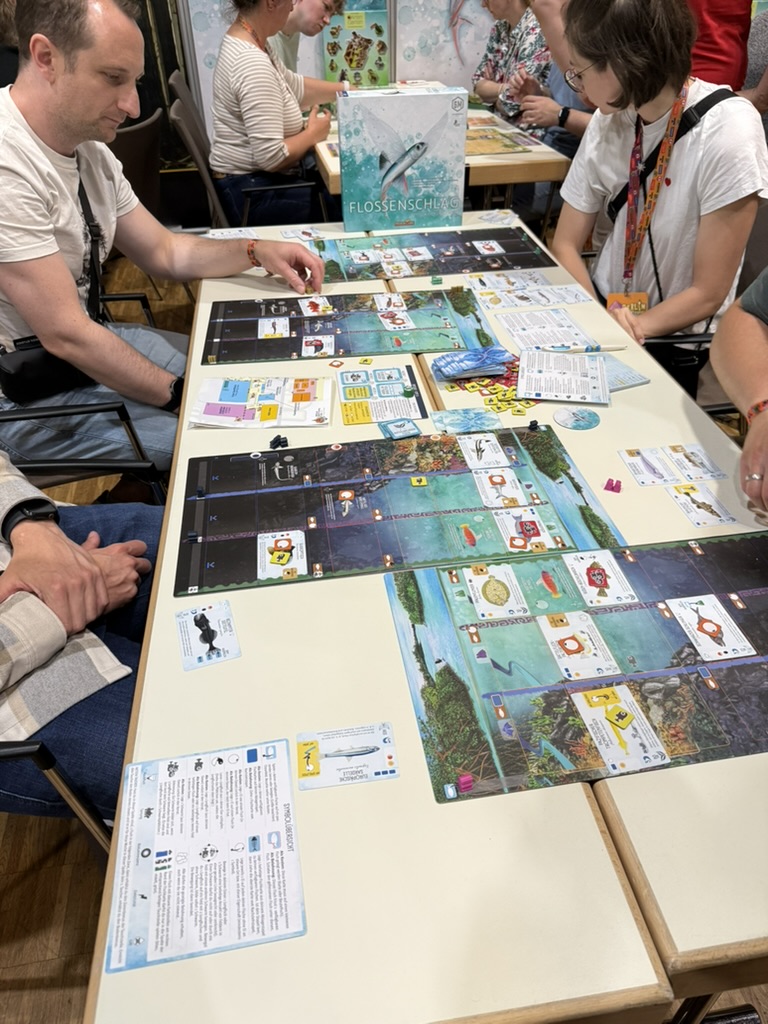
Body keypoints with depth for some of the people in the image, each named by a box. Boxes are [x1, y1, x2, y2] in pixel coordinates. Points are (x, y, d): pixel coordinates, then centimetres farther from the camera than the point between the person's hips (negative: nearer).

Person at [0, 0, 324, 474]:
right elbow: (66, 335, -26)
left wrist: (257, 251, -5)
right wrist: (181, 394, -18)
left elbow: (166, 251, 10)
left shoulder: (89, 149, 3)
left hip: (84, 339, 9)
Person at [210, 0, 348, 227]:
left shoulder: (245, 40, 4)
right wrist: (312, 134, -13)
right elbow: (271, 157, -29)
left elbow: (294, 87, 18)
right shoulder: (253, 64, -26)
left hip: (255, 177, 10)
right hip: (252, 194, -10)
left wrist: (346, 89, 15)